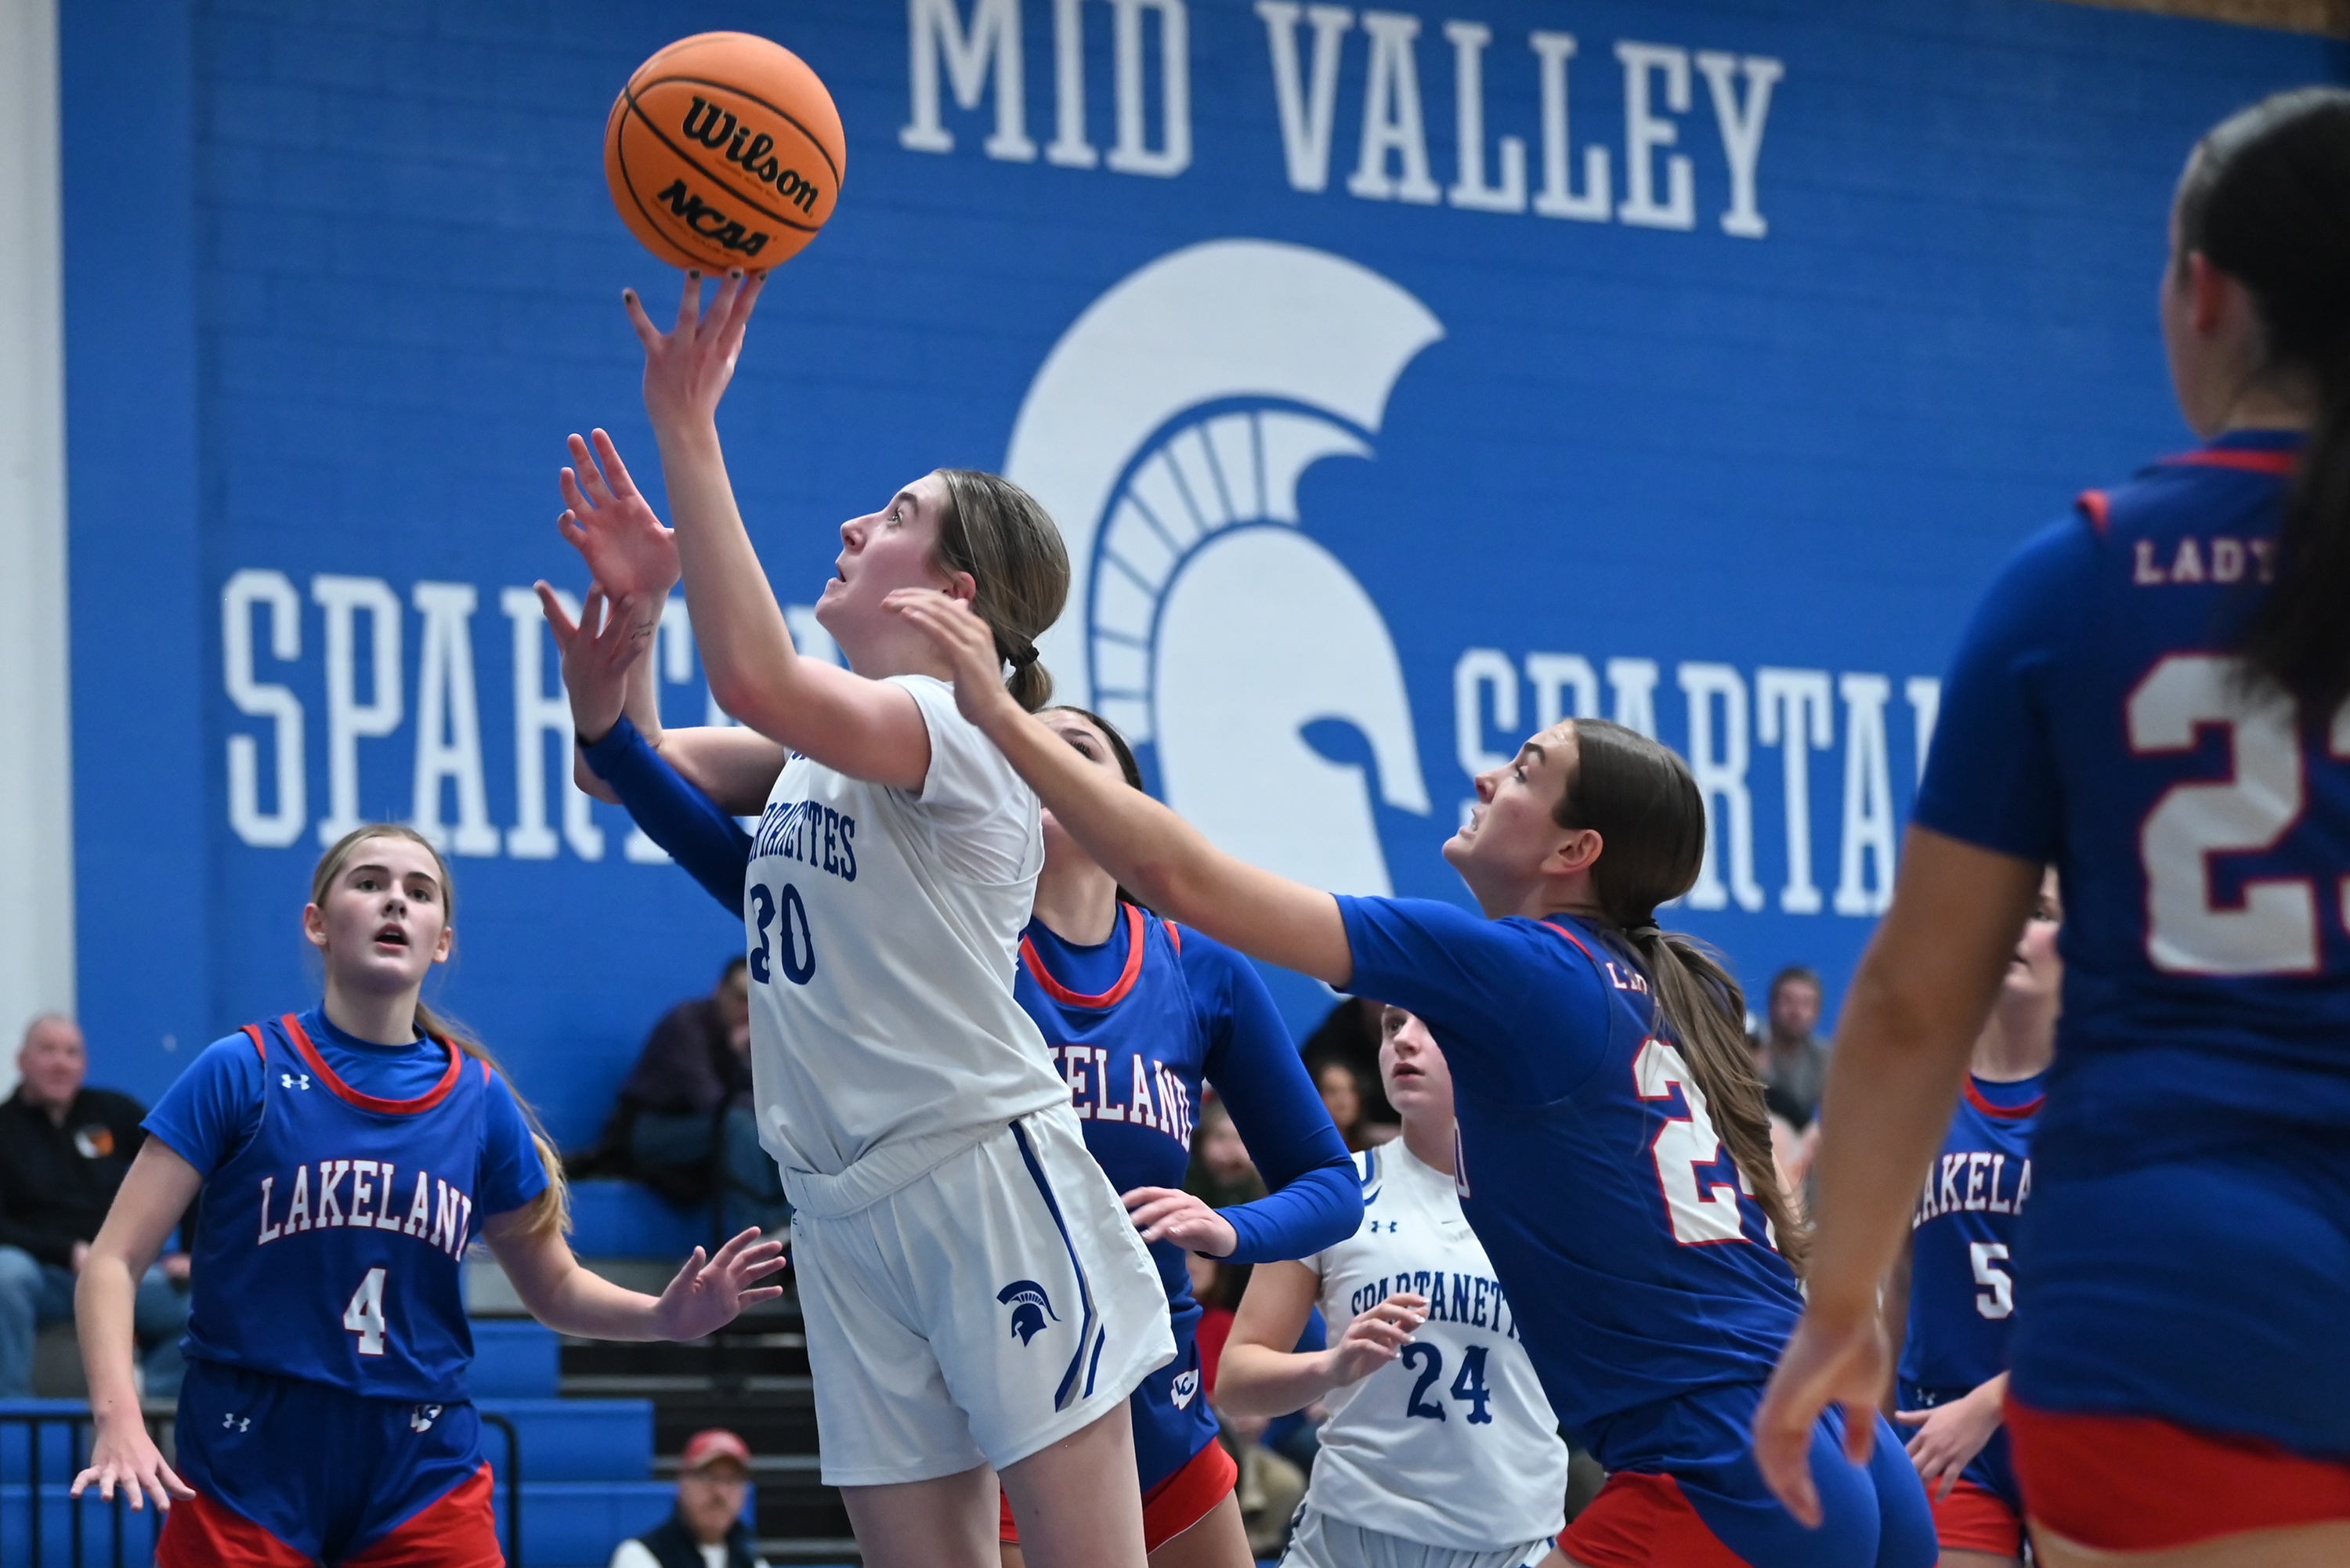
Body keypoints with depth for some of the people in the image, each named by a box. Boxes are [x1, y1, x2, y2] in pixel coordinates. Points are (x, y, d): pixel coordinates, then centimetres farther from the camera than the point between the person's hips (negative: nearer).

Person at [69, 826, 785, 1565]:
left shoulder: (479, 1100, 5)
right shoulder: (242, 1073, -4)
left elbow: (556, 1290, 16)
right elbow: (113, 1261, -7)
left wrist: (664, 1315, -4)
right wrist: (119, 1416, -24)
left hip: (424, 1475, 3)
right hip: (243, 1475, -2)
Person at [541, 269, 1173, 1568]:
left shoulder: (961, 730, -10)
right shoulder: (816, 746, 17)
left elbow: (755, 678, -27)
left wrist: (688, 434, -25)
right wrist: (633, 612, 3)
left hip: (987, 1176, -8)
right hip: (844, 1209, 8)